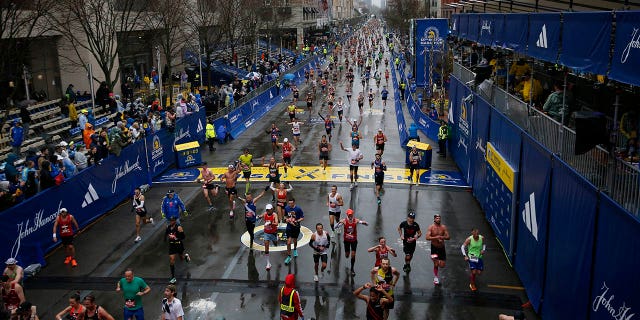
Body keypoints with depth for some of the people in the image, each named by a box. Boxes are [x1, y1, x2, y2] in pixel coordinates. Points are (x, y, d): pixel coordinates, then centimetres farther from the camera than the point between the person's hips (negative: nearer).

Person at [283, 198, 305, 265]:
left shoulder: (298, 209, -15)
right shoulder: (286, 208, -5)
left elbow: (302, 218, -9)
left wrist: (296, 221, -24)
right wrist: (286, 219, -9)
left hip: (296, 227, -1)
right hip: (289, 227, 1)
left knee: (295, 240, 19)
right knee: (288, 242, -6)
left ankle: (295, 250, 51)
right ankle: (289, 257, 6)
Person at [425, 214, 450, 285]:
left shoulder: (443, 227, -3)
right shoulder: (431, 227, -10)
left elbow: (448, 237, -8)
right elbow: (427, 237, -19)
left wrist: (441, 237, -25)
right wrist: (436, 237, -29)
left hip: (442, 248, 2)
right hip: (434, 248, -2)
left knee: (442, 265, 3)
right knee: (436, 264, -5)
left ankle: (438, 262, 39)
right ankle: (435, 277, 17)